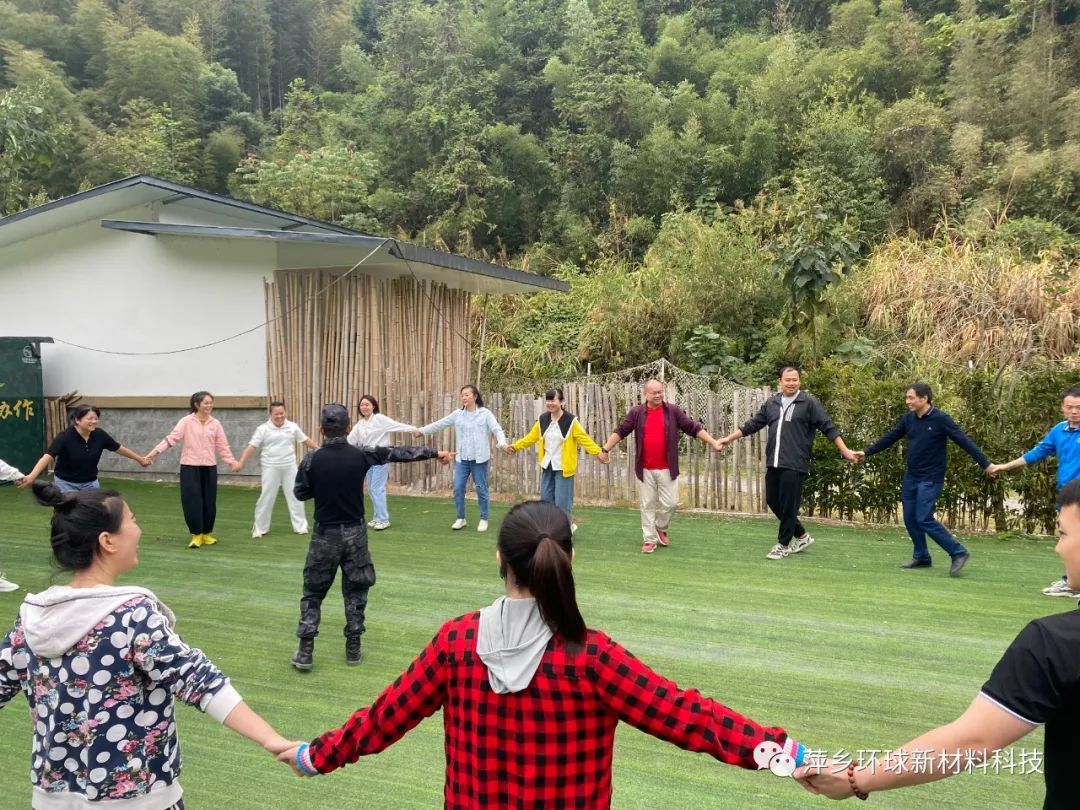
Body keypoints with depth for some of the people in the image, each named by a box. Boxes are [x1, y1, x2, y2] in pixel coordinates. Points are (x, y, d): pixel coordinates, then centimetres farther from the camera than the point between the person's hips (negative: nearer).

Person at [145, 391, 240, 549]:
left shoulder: (215, 424, 5)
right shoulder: (186, 421, -5)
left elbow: (222, 446, 8)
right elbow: (171, 438, -10)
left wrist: (232, 461, 1)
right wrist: (154, 452, -19)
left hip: (209, 467, 3)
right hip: (190, 467, -3)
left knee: (209, 502, 7)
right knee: (192, 501, -4)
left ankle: (206, 533, 23)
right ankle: (196, 535, 9)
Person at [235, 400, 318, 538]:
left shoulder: (292, 427, 2)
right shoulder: (263, 429, -6)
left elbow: (305, 440, 11)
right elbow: (251, 447, -10)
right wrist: (241, 463, -18)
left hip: (289, 467, 2)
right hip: (270, 468, -2)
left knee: (295, 496, 7)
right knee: (266, 498, 3)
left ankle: (300, 526, 17)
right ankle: (259, 528, 15)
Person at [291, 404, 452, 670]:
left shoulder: (311, 460, -11)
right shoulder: (361, 455, -8)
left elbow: (301, 494, 2)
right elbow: (400, 453, 1)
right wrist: (435, 452, 9)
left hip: (325, 534, -1)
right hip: (354, 532, 1)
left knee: (313, 592, 10)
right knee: (355, 590, 14)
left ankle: (305, 651, 7)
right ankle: (353, 647, 18)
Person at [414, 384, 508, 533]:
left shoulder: (485, 413, -4)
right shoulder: (457, 414, 7)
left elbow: (497, 429, -12)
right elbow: (440, 424, 12)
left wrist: (502, 443, -30)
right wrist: (421, 431, 11)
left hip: (479, 458, -4)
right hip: (462, 458, 4)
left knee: (481, 489, 4)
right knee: (458, 488, 3)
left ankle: (483, 519, 18)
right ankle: (460, 518, 18)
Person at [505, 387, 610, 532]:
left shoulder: (570, 421, -13)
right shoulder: (542, 420, 3)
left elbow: (585, 439, -15)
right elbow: (531, 437, 13)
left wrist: (599, 452, -26)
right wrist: (515, 446, 8)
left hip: (563, 467, -6)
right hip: (547, 466, 6)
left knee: (562, 502, -4)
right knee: (546, 499, 10)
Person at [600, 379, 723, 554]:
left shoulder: (673, 411, 1)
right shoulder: (636, 412, 1)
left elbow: (693, 428, 2)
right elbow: (620, 431, 4)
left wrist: (712, 443, -3)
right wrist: (605, 449, -1)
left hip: (667, 468, 0)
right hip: (645, 469, 0)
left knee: (670, 503, 2)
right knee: (648, 505, 6)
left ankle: (661, 528, 30)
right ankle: (649, 540, 15)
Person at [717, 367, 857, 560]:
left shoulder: (809, 403, -1)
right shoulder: (771, 403, 13)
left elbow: (828, 428, -2)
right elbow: (752, 424, 19)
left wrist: (845, 451, -8)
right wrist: (730, 438, 18)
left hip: (795, 465, -6)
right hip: (773, 463, 6)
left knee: (788, 505, -2)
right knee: (773, 502, 10)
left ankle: (783, 545, 15)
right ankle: (802, 536, 27)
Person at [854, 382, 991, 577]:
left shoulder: (941, 419, -14)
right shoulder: (908, 418, 3)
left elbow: (964, 441, -15)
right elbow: (890, 438, 14)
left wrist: (986, 464, -20)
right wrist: (867, 453, 16)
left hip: (931, 479, -6)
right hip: (910, 477, 7)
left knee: (924, 519, -13)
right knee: (910, 519, 8)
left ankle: (958, 553, 0)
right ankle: (921, 557, 23)